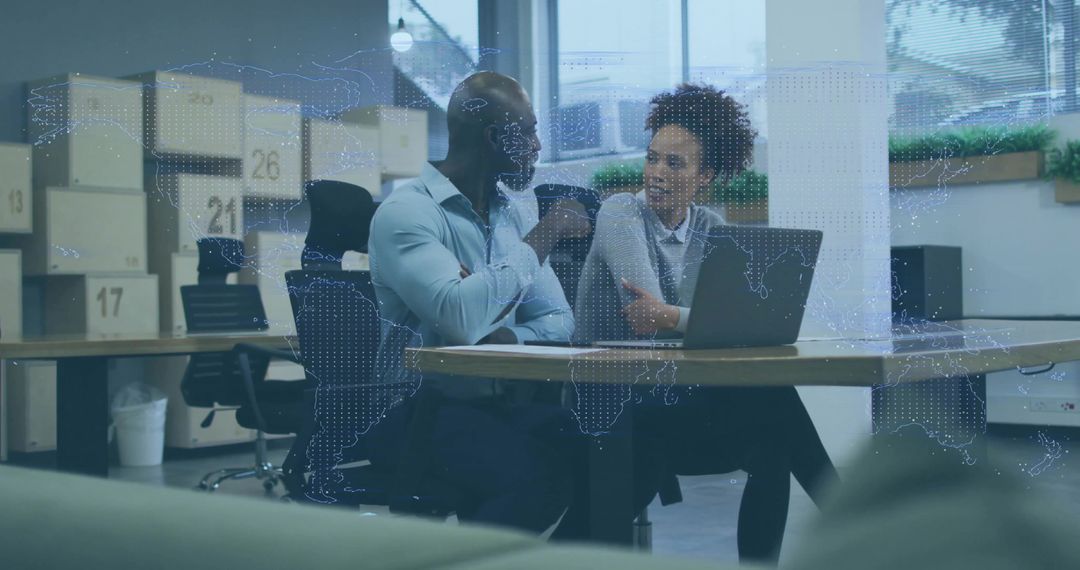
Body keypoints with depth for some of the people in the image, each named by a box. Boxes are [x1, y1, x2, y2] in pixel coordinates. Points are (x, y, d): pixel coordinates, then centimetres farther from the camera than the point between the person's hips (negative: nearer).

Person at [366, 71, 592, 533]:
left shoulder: (514, 210, 13)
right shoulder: (406, 212, -11)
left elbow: (557, 318, 10)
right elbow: (463, 319, -27)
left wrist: (505, 338, -12)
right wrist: (542, 237, -16)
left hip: (496, 404, 7)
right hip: (417, 411, -7)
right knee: (539, 474, -31)